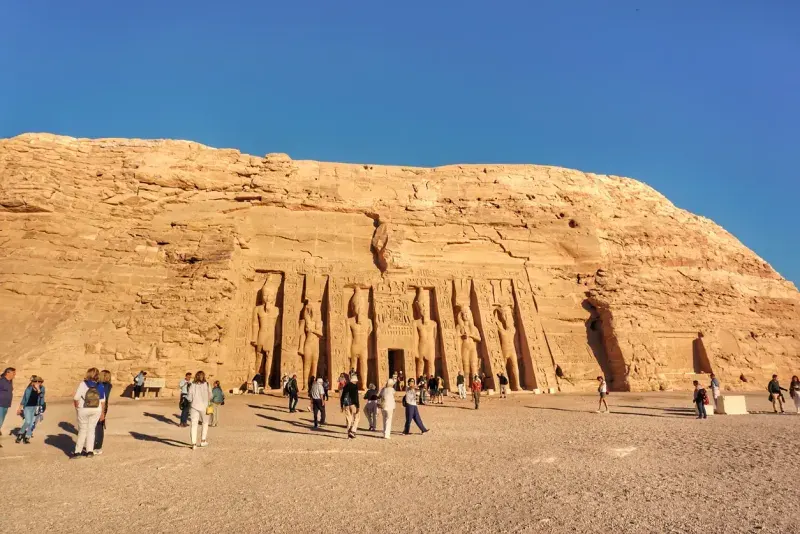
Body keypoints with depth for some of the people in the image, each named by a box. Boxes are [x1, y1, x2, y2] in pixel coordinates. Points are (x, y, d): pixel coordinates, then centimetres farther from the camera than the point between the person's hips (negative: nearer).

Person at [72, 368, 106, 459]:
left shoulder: (83, 384, -10)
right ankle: (90, 451, 11)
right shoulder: (100, 386, -2)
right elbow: (102, 401, 1)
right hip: (96, 410, 2)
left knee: (82, 430, 9)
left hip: (83, 410, -2)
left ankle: (78, 452, 10)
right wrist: (102, 413, 10)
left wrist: (77, 408, 4)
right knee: (91, 430, 12)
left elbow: (76, 398, -13)